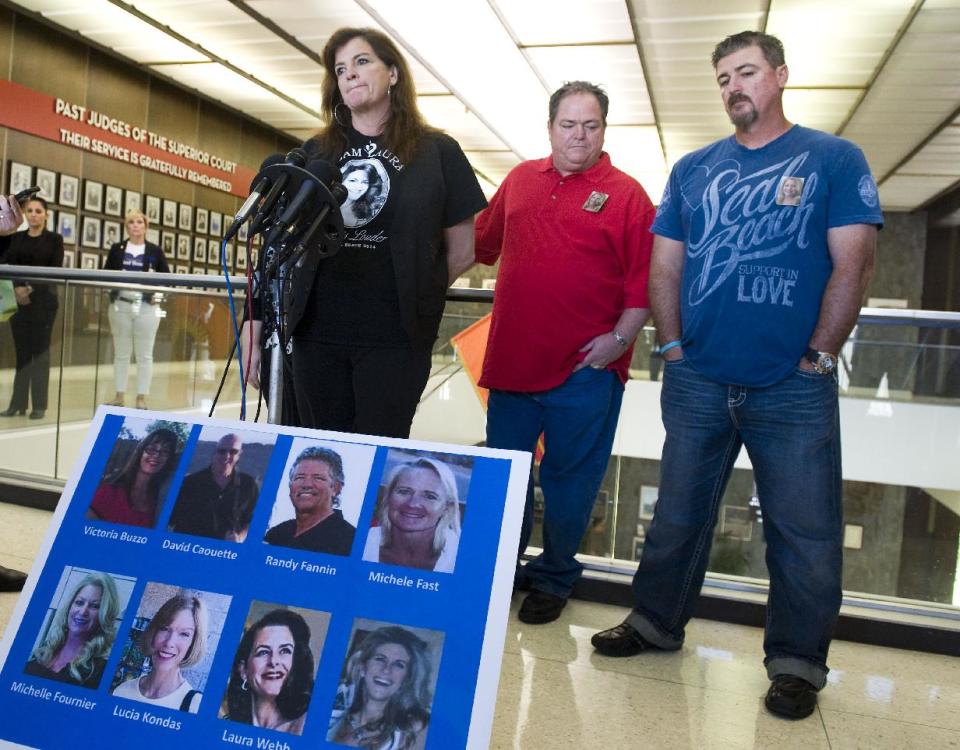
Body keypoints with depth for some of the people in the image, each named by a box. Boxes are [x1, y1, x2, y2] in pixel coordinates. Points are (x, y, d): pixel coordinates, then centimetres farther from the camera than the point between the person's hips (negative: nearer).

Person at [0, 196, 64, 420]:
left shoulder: (54, 239, 3)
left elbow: (56, 271, -5)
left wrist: (32, 288, -15)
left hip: (42, 301, -3)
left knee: (39, 351, -3)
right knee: (21, 352, 5)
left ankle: (39, 405, 0)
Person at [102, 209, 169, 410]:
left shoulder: (155, 251, 4)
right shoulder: (117, 249, 9)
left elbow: (167, 277, 7)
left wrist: (159, 293, -8)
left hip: (147, 308, -2)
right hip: (120, 305, 2)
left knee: (144, 355, 1)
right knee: (121, 353, 9)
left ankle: (141, 398, 6)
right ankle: (120, 395, 16)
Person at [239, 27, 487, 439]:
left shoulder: (437, 152, 1)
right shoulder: (314, 154, 9)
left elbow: (462, 252, 6)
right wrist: (254, 329, 2)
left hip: (396, 336, -2)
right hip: (318, 332, 3)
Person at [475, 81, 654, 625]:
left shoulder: (627, 194, -2)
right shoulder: (520, 179, 10)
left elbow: (645, 279, -6)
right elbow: (483, 242, 24)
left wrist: (619, 339, -13)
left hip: (585, 367, -4)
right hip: (513, 358, 5)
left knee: (569, 478, 8)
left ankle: (554, 578, 28)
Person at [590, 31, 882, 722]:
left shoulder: (835, 160, 3)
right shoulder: (693, 169, 12)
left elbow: (853, 263, -3)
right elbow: (665, 266, 11)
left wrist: (818, 357, -9)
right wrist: (673, 347, 1)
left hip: (795, 387, -2)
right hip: (697, 382, 3)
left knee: (805, 532, 4)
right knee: (678, 513, 13)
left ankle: (797, 661, 21)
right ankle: (657, 622, 30)